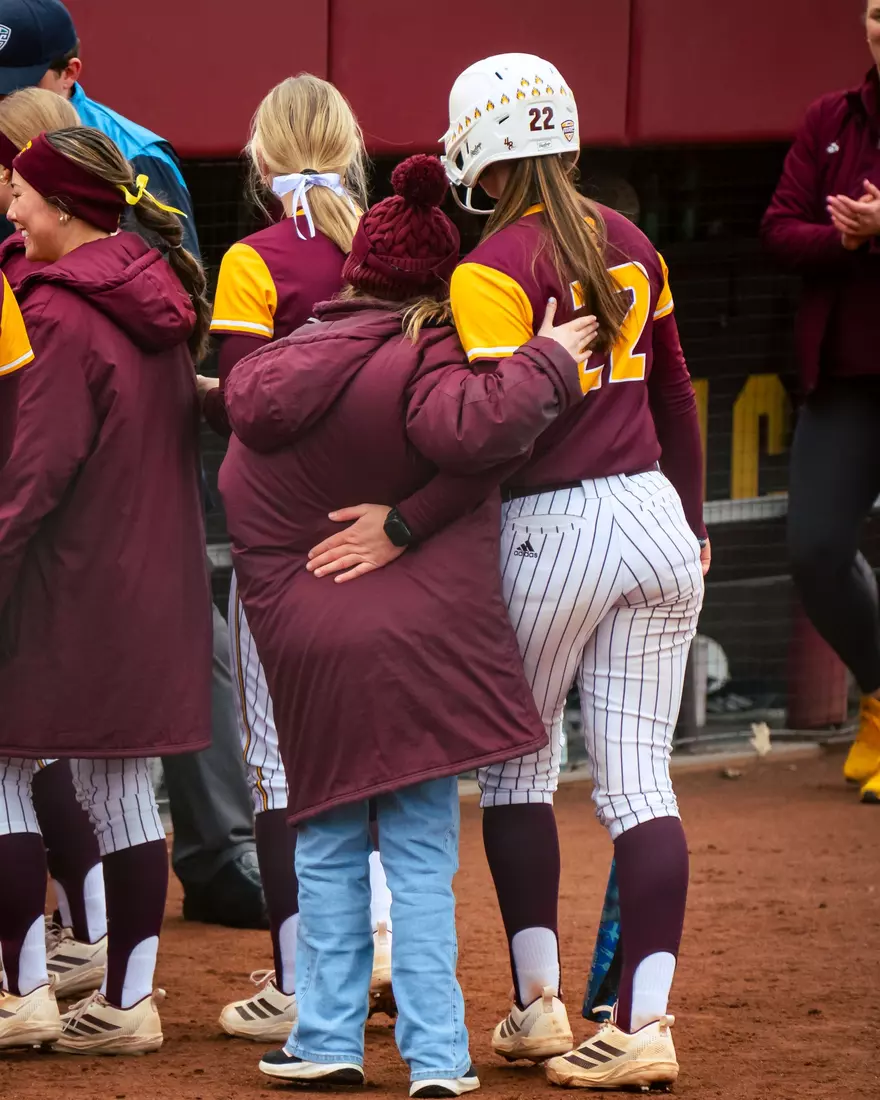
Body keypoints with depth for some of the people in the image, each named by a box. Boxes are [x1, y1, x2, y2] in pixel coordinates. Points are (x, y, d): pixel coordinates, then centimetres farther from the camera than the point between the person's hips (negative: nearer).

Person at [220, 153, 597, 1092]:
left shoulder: (269, 376, 10)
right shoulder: (421, 361, -10)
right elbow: (470, 425, -29)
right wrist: (548, 361, -19)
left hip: (307, 658, 4)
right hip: (421, 644, -4)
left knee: (327, 846, 15)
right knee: (422, 856, 1)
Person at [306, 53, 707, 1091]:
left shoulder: (494, 269, -12)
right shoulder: (627, 243, 9)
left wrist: (404, 526, -19)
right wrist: (689, 524, 30)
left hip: (552, 532, -5)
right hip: (656, 519, 5)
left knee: (515, 769, 13)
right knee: (639, 781, 2)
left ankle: (538, 1005, 13)